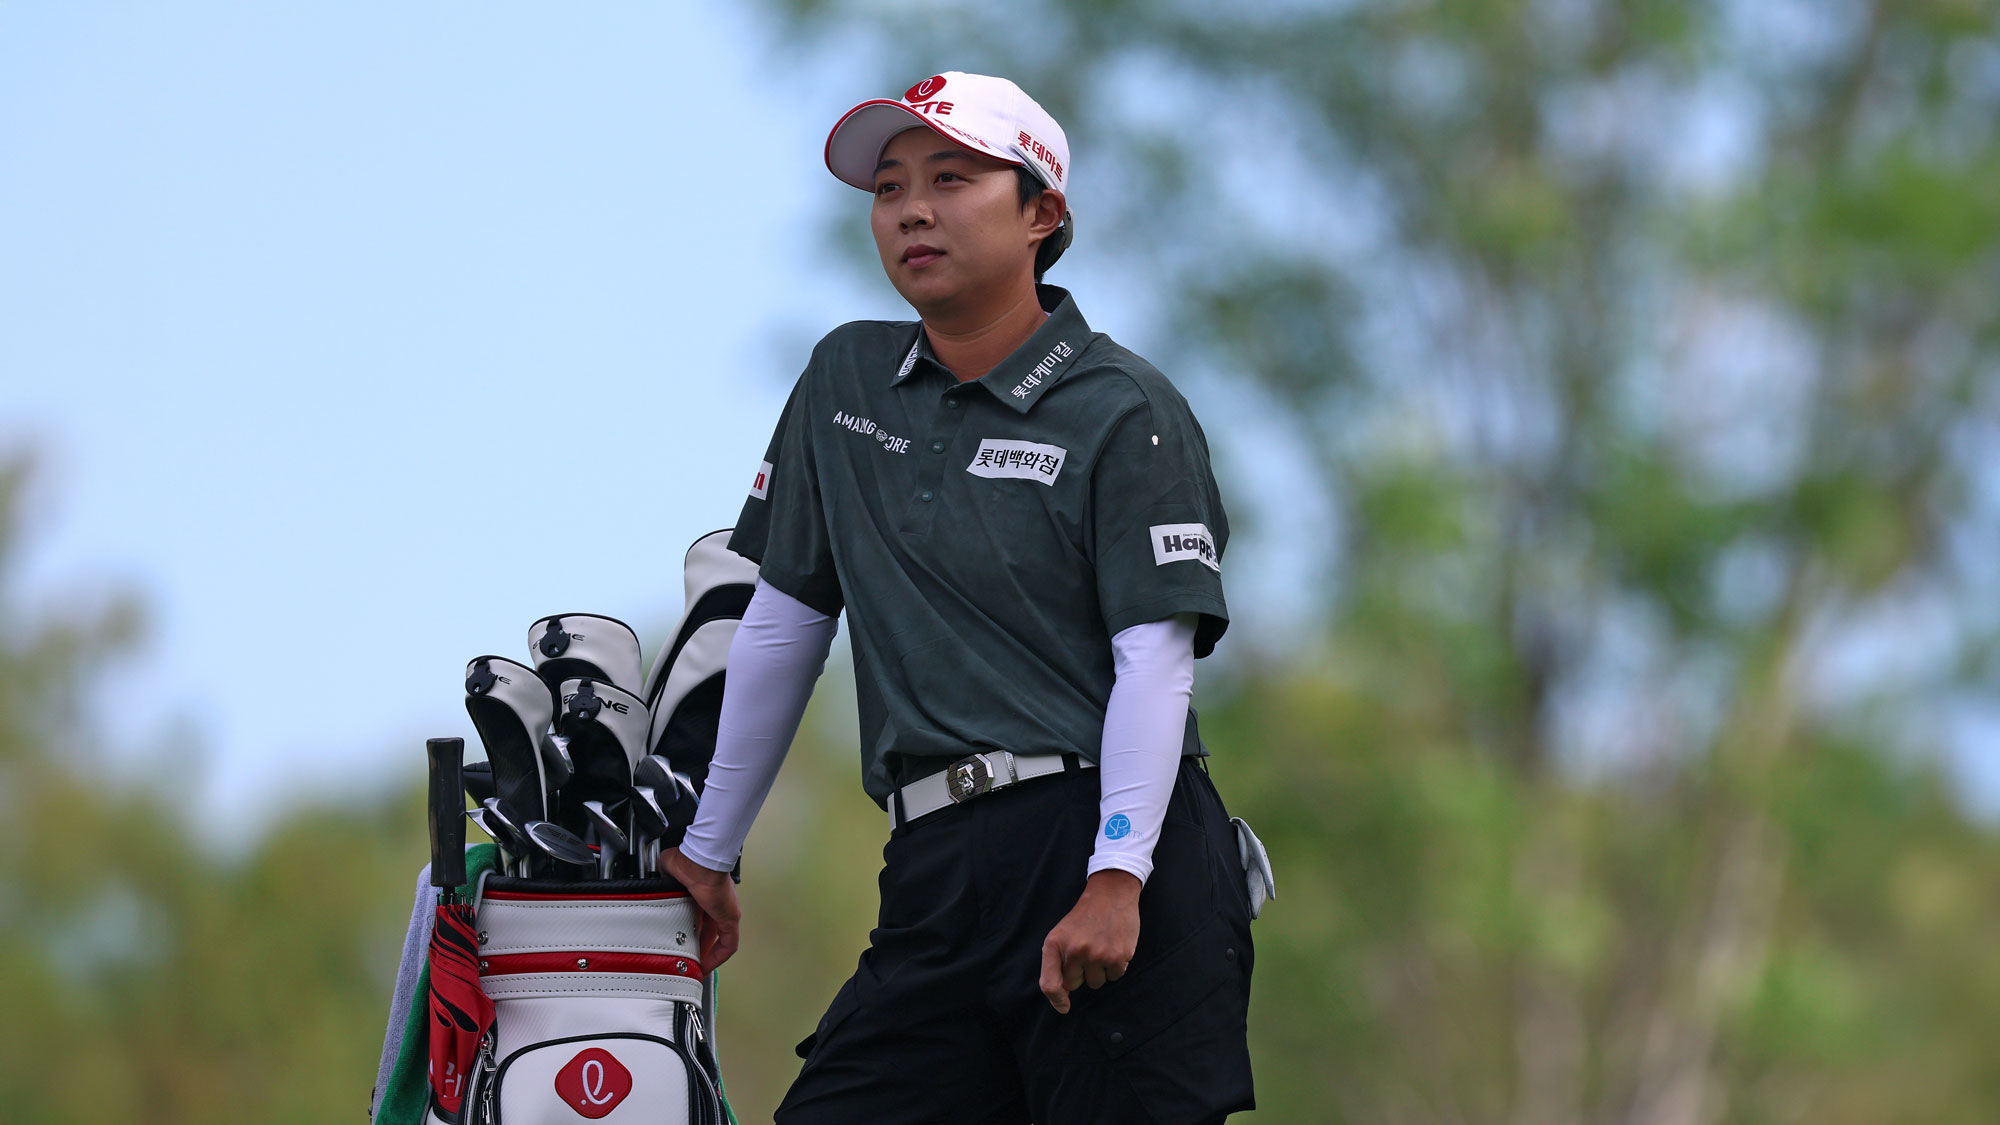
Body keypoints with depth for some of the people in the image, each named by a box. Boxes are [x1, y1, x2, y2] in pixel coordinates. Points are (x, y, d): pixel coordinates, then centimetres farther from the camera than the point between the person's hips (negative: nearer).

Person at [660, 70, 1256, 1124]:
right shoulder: (844, 382, 16)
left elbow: (1155, 660, -9)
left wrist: (1117, 878, -21)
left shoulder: (1124, 411, -1)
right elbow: (782, 622, 21)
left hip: (1110, 843, -5)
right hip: (938, 871, 5)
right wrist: (707, 851, 23)